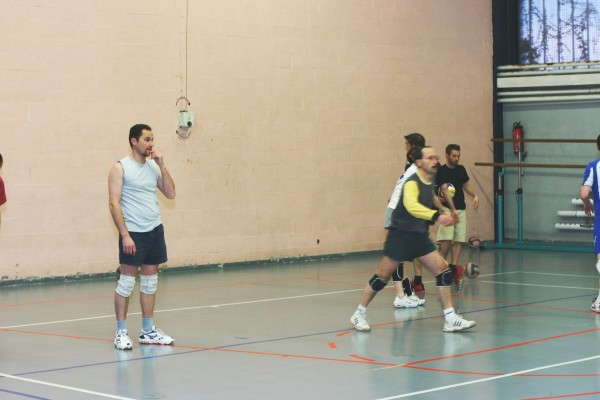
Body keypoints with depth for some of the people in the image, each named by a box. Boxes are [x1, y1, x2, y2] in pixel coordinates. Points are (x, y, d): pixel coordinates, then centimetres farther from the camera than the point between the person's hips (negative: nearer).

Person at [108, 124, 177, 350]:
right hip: (133, 233, -6)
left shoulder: (153, 166, 10)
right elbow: (114, 204, -12)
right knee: (126, 282, -2)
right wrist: (125, 235, -18)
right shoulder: (120, 168, -7)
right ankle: (121, 333, 5)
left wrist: (162, 166, -2)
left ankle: (148, 331, 17)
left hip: (155, 230, 6)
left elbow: (171, 194, 7)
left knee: (150, 281, 10)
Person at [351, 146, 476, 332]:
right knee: (382, 276, -1)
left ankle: (450, 319, -1)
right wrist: (436, 216, -51)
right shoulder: (412, 183, -19)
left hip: (420, 236, 8)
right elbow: (411, 206, -41)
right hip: (400, 235, -7)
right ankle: (359, 314, 16)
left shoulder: (431, 182, 7)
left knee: (443, 270, -4)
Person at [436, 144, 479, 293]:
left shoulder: (461, 169, 10)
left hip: (461, 209, 6)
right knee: (447, 240, -14)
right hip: (448, 209, -6)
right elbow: (445, 189, -19)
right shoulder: (441, 171, -9)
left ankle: (453, 267, -2)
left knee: (458, 240, -1)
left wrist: (474, 196, 7)